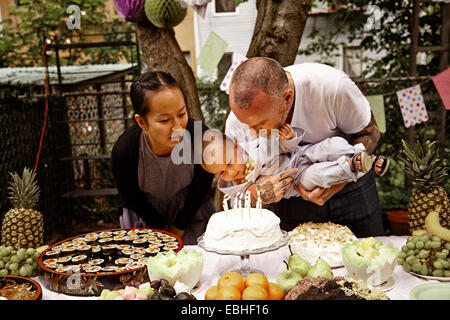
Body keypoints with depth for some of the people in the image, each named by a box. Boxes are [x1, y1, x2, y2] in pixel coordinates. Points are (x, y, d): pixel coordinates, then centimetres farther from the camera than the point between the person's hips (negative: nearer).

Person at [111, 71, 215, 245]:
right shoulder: (123, 150, -34)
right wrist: (162, 228, -4)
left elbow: (201, 187, -11)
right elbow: (130, 198, -13)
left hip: (190, 211, 1)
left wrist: (179, 227, -4)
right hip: (146, 215, -1)